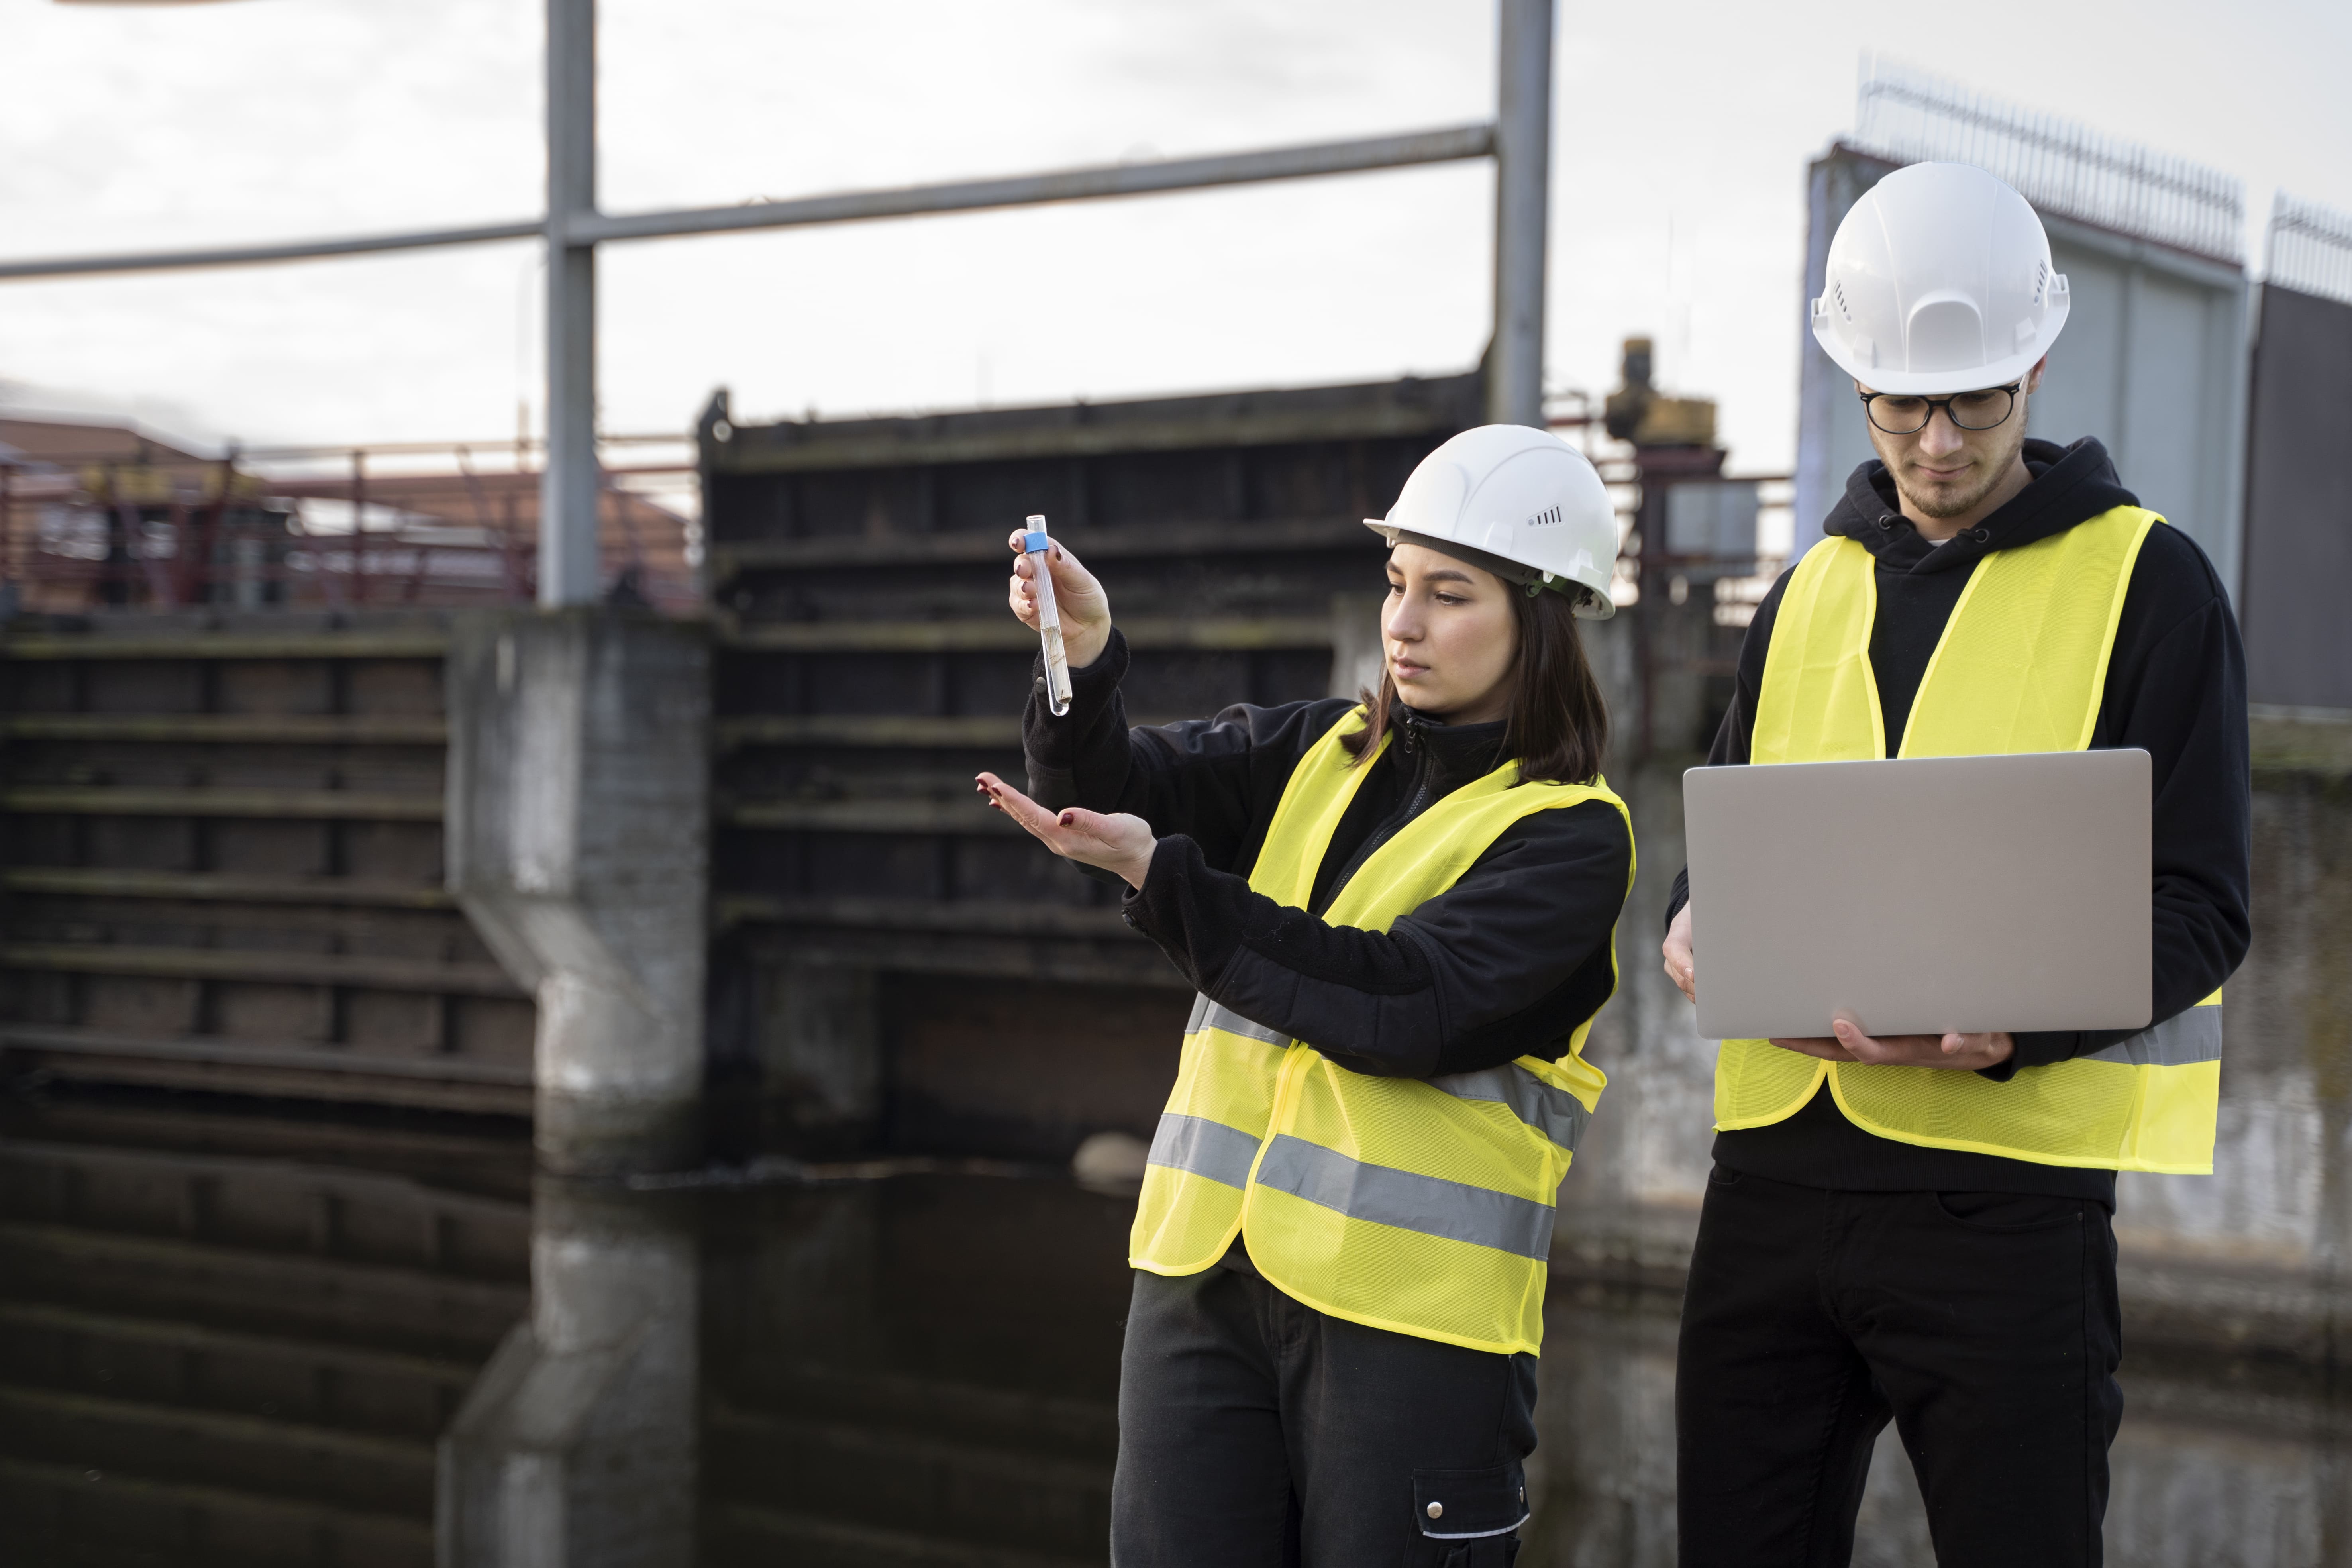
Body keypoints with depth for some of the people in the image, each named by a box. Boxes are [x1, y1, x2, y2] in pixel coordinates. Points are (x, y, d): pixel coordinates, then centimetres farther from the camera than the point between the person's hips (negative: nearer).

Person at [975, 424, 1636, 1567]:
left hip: (1408, 1310, -5)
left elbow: (1405, 1003, -18)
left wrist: (1162, 878, -18)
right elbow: (1111, 789, 1)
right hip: (1204, 1270, 5)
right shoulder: (1321, 755, 12)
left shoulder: (1570, 836, -5)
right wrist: (1085, 659, -20)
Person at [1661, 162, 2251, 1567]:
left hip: (2004, 1177, -5)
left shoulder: (2147, 581, -1)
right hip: (1778, 1165, 5)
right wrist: (1697, 929, -3)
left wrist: (2006, 1024, -23)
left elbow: (2197, 908, -6)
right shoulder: (1813, 593, 15)